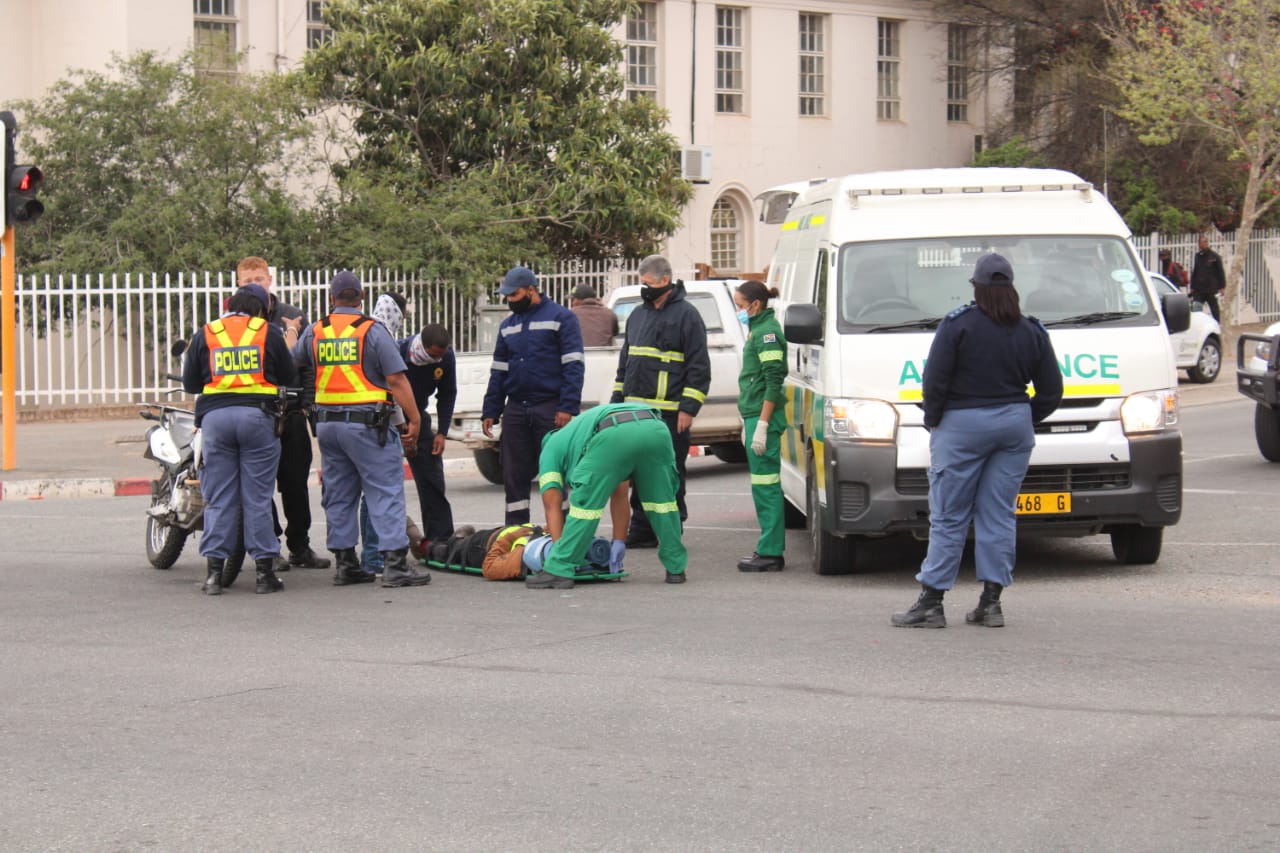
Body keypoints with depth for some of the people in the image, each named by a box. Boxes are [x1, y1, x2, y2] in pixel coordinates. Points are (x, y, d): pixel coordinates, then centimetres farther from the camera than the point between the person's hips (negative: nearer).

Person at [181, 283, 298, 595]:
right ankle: (265, 571, 3)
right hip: (257, 416, -1)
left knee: (218, 499, 5)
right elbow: (289, 377, 10)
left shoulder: (205, 335, 9)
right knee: (258, 497, 3)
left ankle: (214, 572, 2)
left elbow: (189, 383, 11)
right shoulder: (269, 333, 5)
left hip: (215, 416, 1)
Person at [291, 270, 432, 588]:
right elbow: (396, 379, -10)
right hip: (366, 422, -5)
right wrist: (413, 419, -5)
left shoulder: (314, 332, 6)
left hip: (327, 423, 5)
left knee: (338, 494, 13)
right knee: (386, 491, -4)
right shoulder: (372, 330, -8)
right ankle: (394, 562, -10)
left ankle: (345, 562, 14)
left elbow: (293, 363, 23)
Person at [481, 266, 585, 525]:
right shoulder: (508, 326, 18)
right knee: (514, 474, 5)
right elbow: (498, 370, 20)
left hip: (551, 408, -6)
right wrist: (490, 412, 12)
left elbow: (573, 365, -8)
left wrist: (568, 406, -17)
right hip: (515, 410, 6)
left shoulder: (561, 318, -2)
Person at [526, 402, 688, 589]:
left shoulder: (551, 448, 32)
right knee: (661, 501, 22)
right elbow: (619, 496, 43)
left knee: (585, 502, 5)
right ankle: (676, 568, 28)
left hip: (615, 434, -5)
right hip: (656, 428, 5)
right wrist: (619, 543, 42)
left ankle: (558, 571, 3)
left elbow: (552, 506, 23)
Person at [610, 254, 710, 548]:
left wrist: (688, 408, -14)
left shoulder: (686, 315, -4)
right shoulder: (638, 315, 18)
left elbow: (699, 368, -8)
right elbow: (625, 362, 25)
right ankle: (641, 531, 14)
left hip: (669, 413, -7)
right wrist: (617, 402, 19)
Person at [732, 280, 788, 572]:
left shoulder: (767, 332, -12)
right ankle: (770, 550, 16)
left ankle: (770, 553, -8)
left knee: (766, 485, -9)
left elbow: (773, 382, -18)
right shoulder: (758, 330, 18)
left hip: (764, 417, -10)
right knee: (764, 486, 12)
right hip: (755, 416, 10)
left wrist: (762, 425, -21)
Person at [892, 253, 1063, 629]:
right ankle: (991, 603, 6)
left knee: (948, 517, 0)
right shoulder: (1032, 332, 6)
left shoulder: (958, 324, -7)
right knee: (999, 515, 9)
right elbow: (1051, 391, 7)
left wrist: (933, 420, 1)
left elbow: (935, 380, -12)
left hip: (962, 426, -4)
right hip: (1014, 427, 4)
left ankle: (930, 604, -1)